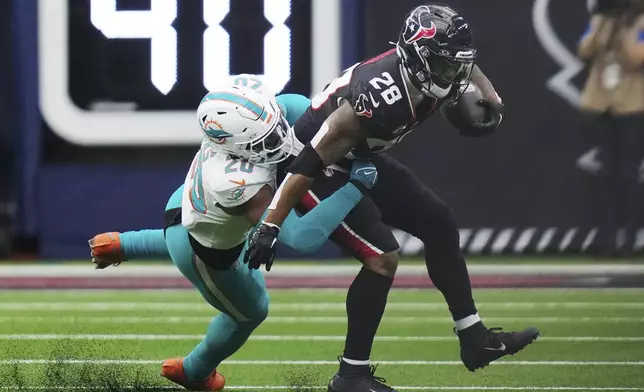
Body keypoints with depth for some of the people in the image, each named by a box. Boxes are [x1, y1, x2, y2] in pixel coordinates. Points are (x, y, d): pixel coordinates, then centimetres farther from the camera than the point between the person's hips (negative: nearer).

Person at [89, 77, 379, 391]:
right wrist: (355, 188, -48)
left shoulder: (234, 127, -31)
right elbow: (302, 237, -52)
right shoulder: (240, 186, -50)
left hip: (186, 209, 6)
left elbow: (290, 104, -9)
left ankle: (116, 245, 56)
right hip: (204, 255, -6)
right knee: (250, 312, 22)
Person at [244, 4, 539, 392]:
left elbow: (490, 103, 10)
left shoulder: (435, 77, -13)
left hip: (360, 161, 10)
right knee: (382, 256, -17)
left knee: (440, 225, 9)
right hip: (321, 171, -9)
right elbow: (311, 160, -34)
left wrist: (489, 112, -15)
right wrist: (270, 227, -33)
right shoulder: (381, 99, -37)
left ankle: (474, 339, 18)